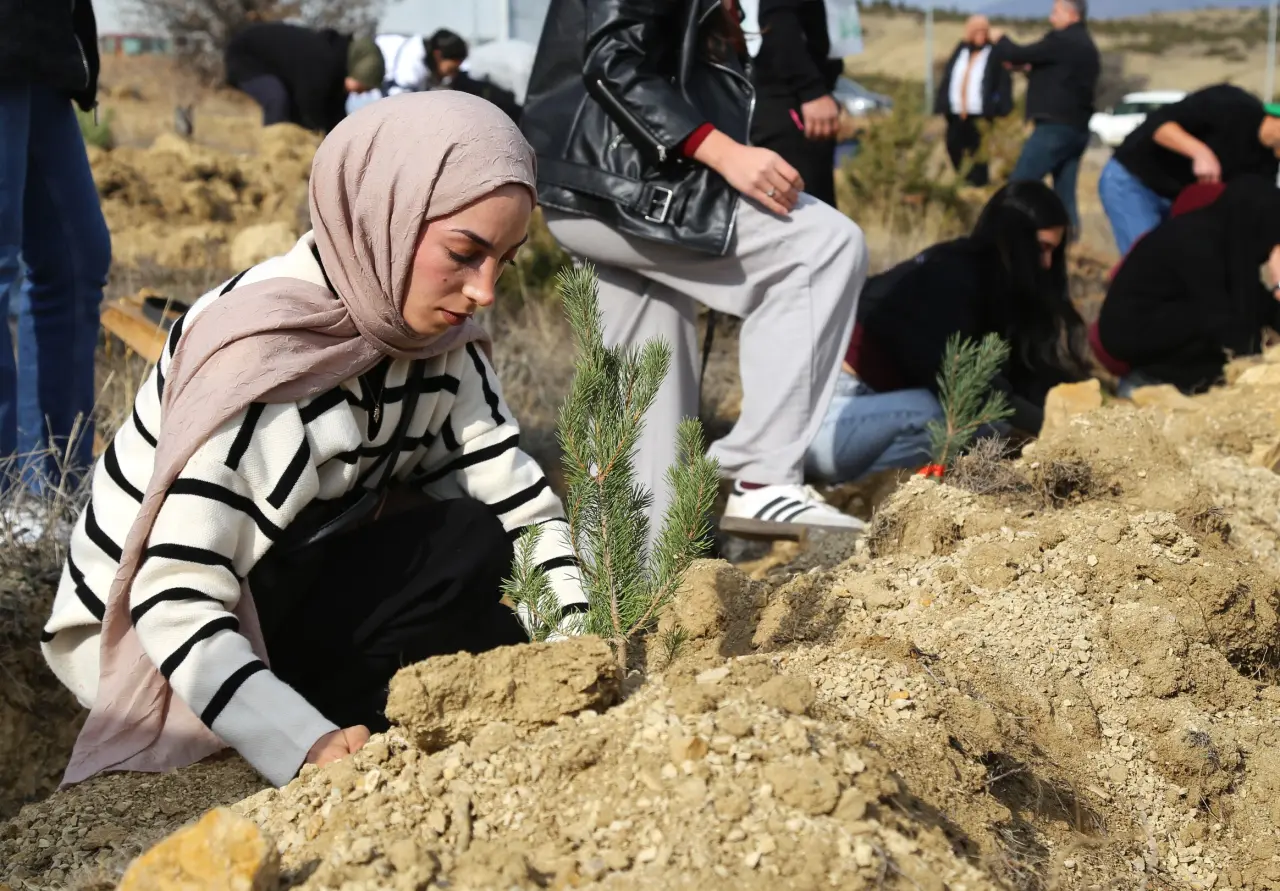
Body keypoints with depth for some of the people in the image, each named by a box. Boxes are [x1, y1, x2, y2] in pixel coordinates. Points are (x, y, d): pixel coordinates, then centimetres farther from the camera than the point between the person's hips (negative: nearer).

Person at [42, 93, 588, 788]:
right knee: (466, 543, -23)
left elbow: (523, 510, -8)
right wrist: (309, 746, -45)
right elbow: (174, 601, -33)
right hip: (150, 645, -7)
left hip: (298, 589, 7)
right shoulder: (255, 351, -29)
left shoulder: (439, 338, -7)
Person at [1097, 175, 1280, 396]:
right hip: (1130, 331, -9)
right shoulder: (1195, 242, -25)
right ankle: (1150, 378, -11)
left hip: (1164, 321, 9)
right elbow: (1221, 319, -24)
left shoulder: (1227, 238, 1)